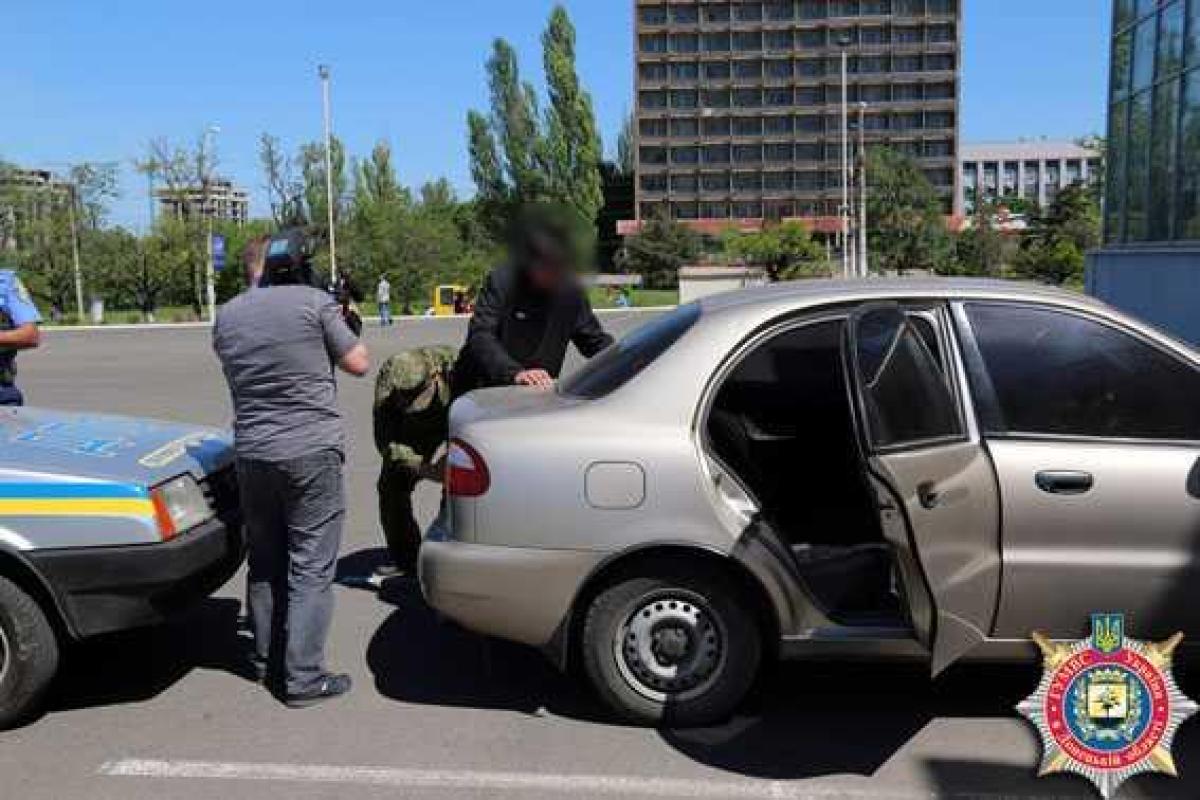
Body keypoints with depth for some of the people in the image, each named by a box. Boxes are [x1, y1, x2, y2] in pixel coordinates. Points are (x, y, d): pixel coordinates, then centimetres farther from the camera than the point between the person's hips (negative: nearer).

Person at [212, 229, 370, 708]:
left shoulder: (227, 314, 8)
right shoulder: (315, 302, -8)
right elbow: (358, 364, -2)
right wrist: (343, 322, 16)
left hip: (252, 453, 6)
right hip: (311, 452, -5)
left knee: (265, 561, 18)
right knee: (311, 567, 0)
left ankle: (266, 660, 28)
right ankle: (302, 678, 2)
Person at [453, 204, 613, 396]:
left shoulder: (571, 290, 0)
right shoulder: (500, 282, -13)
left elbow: (595, 340, 11)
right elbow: (480, 337, -25)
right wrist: (516, 373, -43)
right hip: (483, 395, -4)